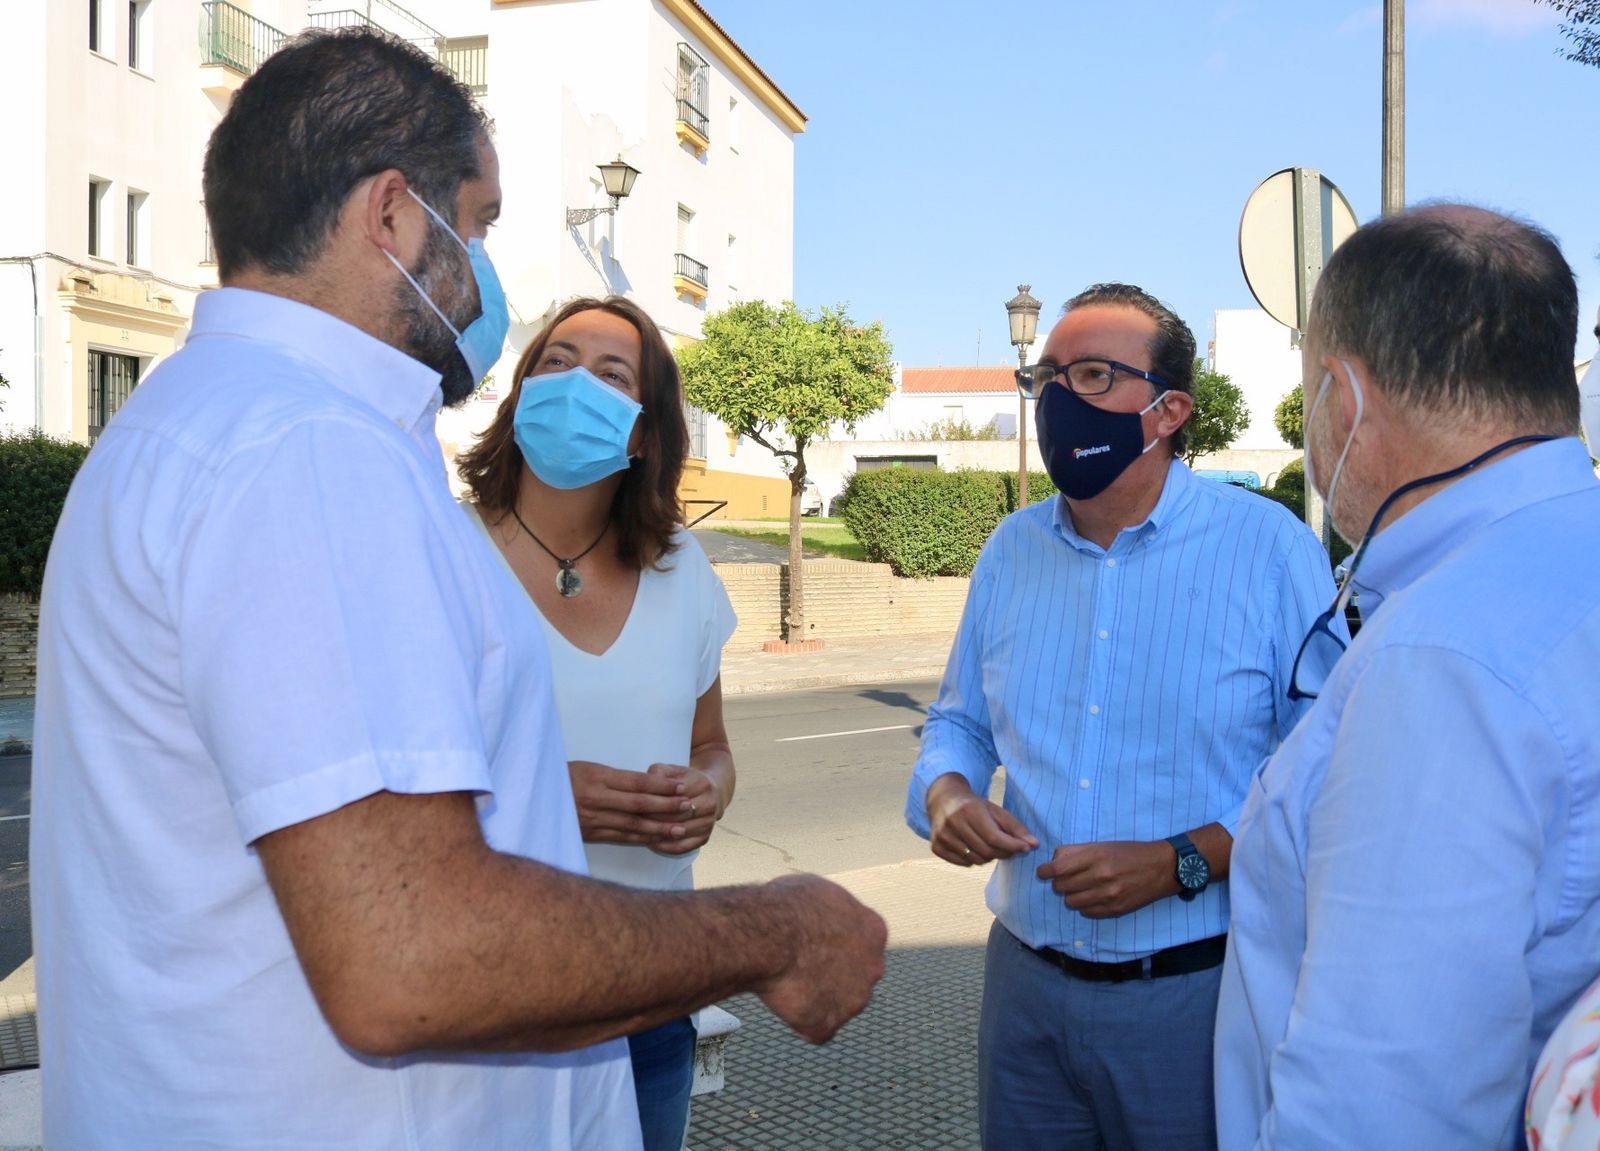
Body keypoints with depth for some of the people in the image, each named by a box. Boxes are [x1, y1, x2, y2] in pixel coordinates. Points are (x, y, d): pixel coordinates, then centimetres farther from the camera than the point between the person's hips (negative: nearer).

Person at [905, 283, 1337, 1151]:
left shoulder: (1270, 548, -9)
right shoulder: (1011, 550, 6)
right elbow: (960, 721, 15)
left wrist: (1180, 863, -21)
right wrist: (947, 793, -6)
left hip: (1197, 991, -4)